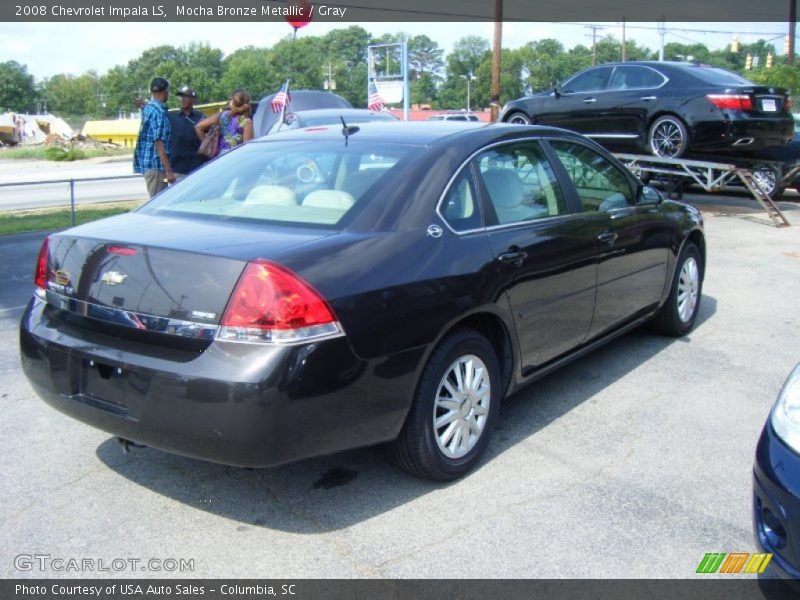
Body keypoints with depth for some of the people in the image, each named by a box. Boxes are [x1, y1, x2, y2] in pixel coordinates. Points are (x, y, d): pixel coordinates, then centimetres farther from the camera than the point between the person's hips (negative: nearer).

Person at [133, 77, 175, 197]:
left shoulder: (147, 107, 13)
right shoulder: (159, 111, -15)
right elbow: (159, 143, -20)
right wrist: (169, 170, -22)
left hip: (147, 161, 10)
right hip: (155, 164, -10)